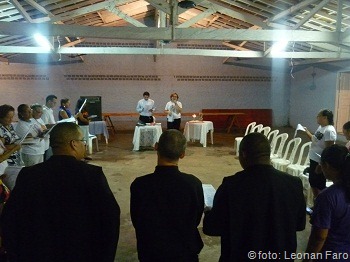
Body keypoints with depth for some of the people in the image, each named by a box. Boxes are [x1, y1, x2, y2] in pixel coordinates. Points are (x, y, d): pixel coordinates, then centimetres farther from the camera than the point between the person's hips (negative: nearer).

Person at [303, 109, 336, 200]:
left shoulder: (329, 131, -21)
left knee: (320, 186, 3)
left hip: (321, 162, -10)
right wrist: (307, 132, 8)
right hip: (313, 159, 10)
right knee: (312, 183, 20)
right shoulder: (320, 127, 8)